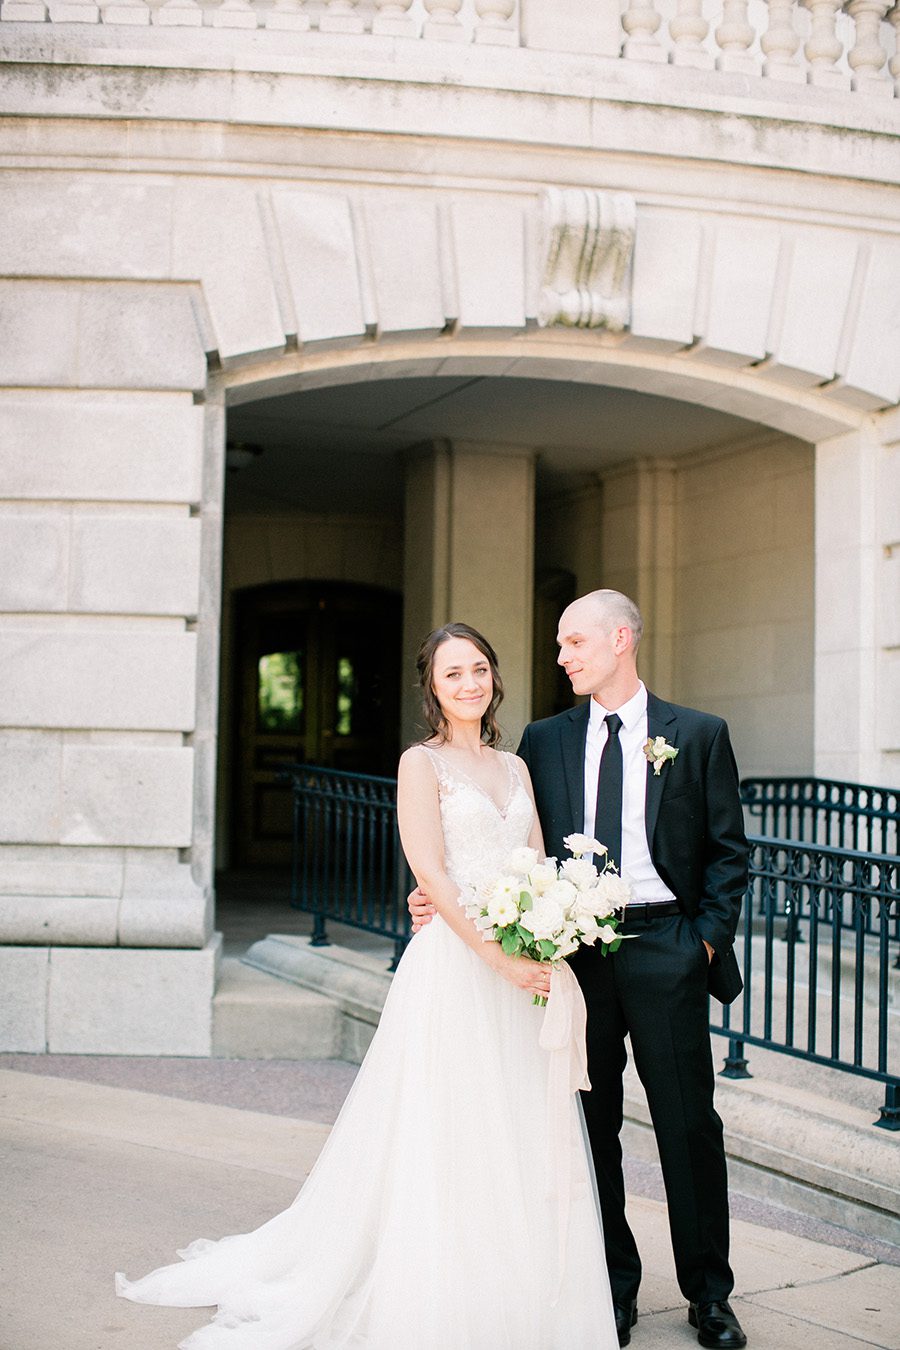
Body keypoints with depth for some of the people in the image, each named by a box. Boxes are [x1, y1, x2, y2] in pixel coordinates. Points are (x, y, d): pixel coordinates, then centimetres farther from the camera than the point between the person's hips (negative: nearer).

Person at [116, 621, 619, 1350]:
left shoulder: (515, 766, 15)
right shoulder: (422, 763, -2)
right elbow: (431, 872, -12)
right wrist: (500, 958, -18)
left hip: (526, 967, 6)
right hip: (454, 962, -6)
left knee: (526, 1139, 10)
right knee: (449, 1133, -1)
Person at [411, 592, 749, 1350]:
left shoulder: (698, 735, 4)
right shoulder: (544, 741, 10)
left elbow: (728, 850, 5)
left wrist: (711, 938, -4)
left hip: (664, 947, -2)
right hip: (575, 948, 2)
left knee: (689, 1123, 3)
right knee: (592, 1124, 8)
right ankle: (614, 1288, 23)